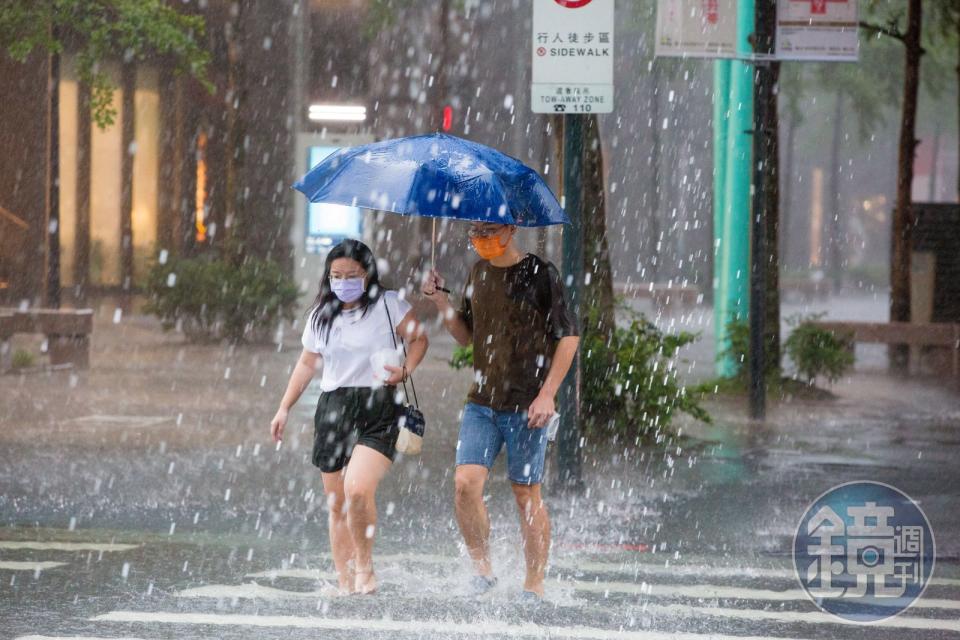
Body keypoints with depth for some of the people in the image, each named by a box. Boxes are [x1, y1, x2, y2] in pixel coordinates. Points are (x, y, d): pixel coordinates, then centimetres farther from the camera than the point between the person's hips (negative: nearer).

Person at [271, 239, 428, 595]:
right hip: (333, 406, 5)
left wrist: (405, 370, -15)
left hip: (377, 408, -5)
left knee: (358, 489, -24)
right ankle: (345, 583, 10)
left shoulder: (387, 305, 1)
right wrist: (284, 409, 22)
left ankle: (365, 566, -4)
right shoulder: (321, 315, 14)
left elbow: (418, 339, 4)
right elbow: (307, 364, 24)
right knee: (336, 505, 4)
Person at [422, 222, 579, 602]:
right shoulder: (478, 274, 11)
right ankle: (481, 566, 3)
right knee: (466, 482, -11)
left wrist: (547, 393, -11)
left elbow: (568, 336, -5)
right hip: (481, 402, 4)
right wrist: (441, 302, 3)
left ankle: (535, 584, 8)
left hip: (526, 405, -4)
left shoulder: (540, 274, -6)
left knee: (526, 492, 0)